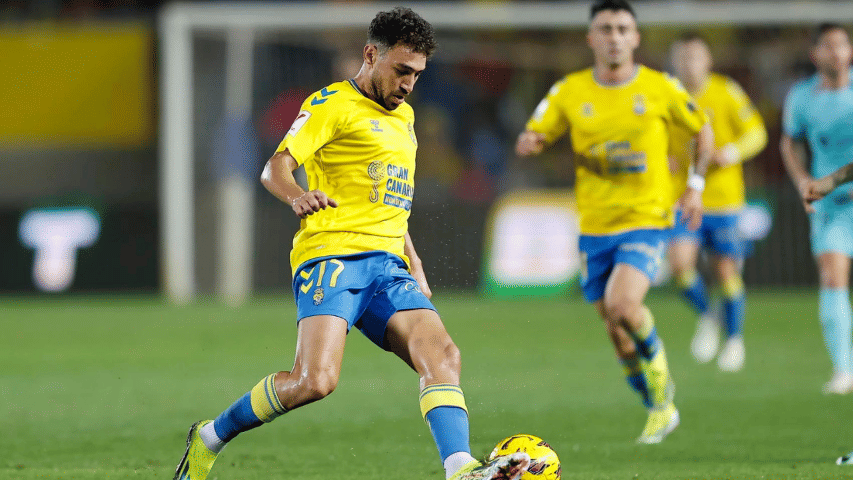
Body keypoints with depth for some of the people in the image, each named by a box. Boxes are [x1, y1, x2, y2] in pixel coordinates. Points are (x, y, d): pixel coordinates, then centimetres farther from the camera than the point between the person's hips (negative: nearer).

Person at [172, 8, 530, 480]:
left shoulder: (403, 117, 26)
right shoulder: (332, 104, 1)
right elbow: (275, 168, -10)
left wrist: (415, 266, 28)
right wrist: (296, 195, -33)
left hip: (388, 265, 7)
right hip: (331, 253, -7)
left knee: (442, 354, -18)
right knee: (315, 380, -22)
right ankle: (211, 438, -1)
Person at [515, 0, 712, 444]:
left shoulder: (660, 88, -4)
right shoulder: (569, 92, 0)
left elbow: (703, 129, 12)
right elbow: (530, 140, 5)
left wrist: (695, 186, 4)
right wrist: (530, 142, -19)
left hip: (646, 220, -3)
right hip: (595, 225, 3)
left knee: (622, 303, -26)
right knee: (615, 330, 6)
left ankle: (661, 386, 0)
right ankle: (660, 409, 26)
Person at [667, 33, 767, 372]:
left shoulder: (727, 93, -4)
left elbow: (757, 134, 1)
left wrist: (733, 152, -18)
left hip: (723, 195, -1)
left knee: (725, 271, 2)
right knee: (680, 262, -18)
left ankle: (734, 339, 23)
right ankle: (705, 316, 10)